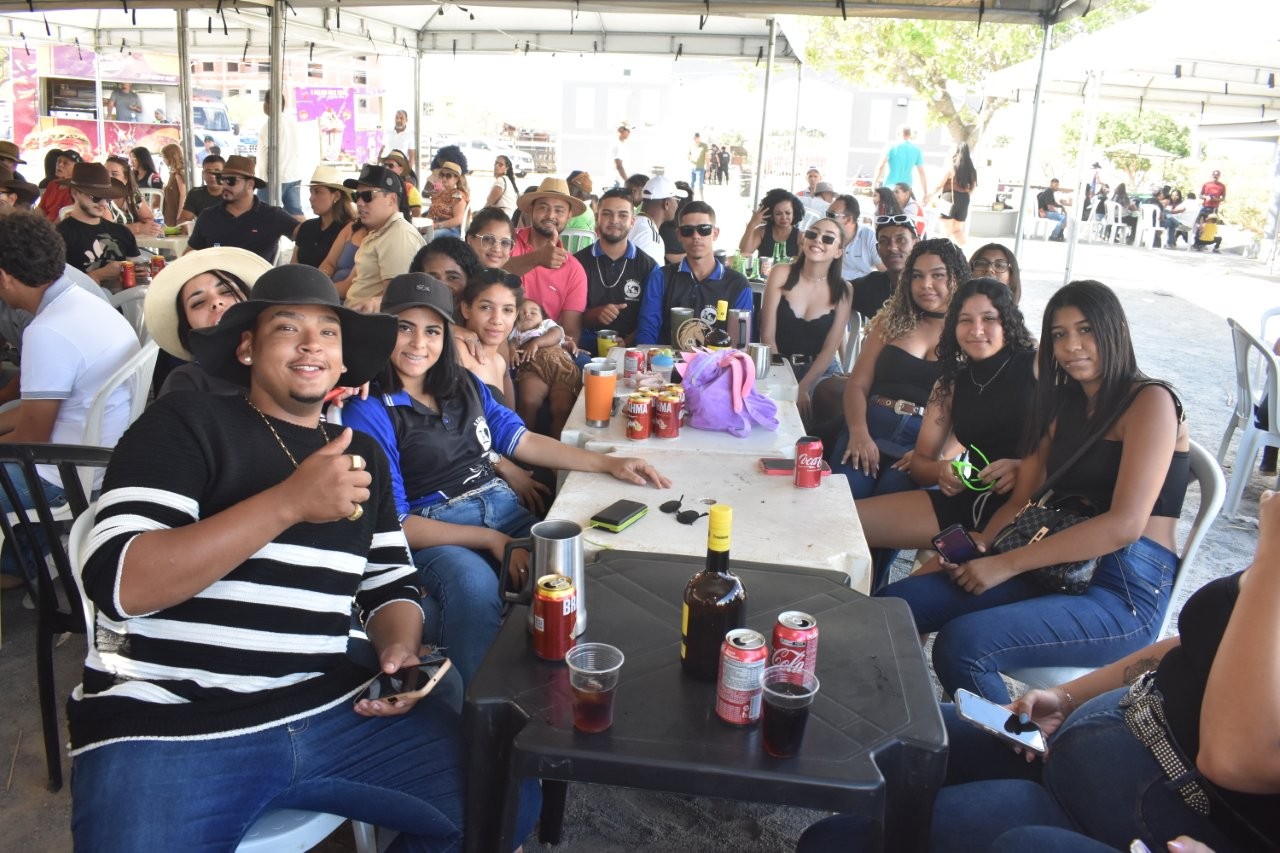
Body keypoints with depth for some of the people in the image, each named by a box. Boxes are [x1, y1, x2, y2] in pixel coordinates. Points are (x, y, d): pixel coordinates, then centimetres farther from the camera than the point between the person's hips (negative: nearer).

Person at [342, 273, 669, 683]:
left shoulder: (463, 384, 13)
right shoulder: (369, 411, -6)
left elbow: (522, 440, 17)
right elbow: (394, 524, -9)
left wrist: (609, 463, 8)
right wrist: (491, 540, -15)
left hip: (501, 506, 6)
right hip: (433, 531, -6)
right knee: (475, 583, -38)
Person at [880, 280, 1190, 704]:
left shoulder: (1150, 401, -8)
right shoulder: (1065, 405, 17)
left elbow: (1125, 524, -19)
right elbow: (1022, 500, 13)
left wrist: (1007, 564, -20)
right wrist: (981, 545, -9)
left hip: (1126, 593, -7)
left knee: (962, 643, -31)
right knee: (895, 602, -10)